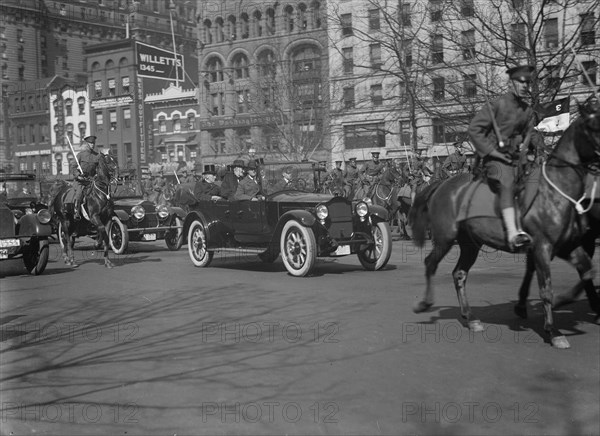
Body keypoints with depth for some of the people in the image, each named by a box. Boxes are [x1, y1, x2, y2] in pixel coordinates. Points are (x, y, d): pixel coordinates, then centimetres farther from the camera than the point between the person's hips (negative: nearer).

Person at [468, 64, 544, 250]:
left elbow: (530, 133, 23)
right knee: (507, 182, -34)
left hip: (516, 158, 9)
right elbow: (474, 129, -9)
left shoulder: (528, 110, 16)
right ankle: (512, 233, -50)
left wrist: (539, 144, -1)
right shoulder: (496, 105, -5)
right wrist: (491, 151, -15)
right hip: (495, 158, -9)